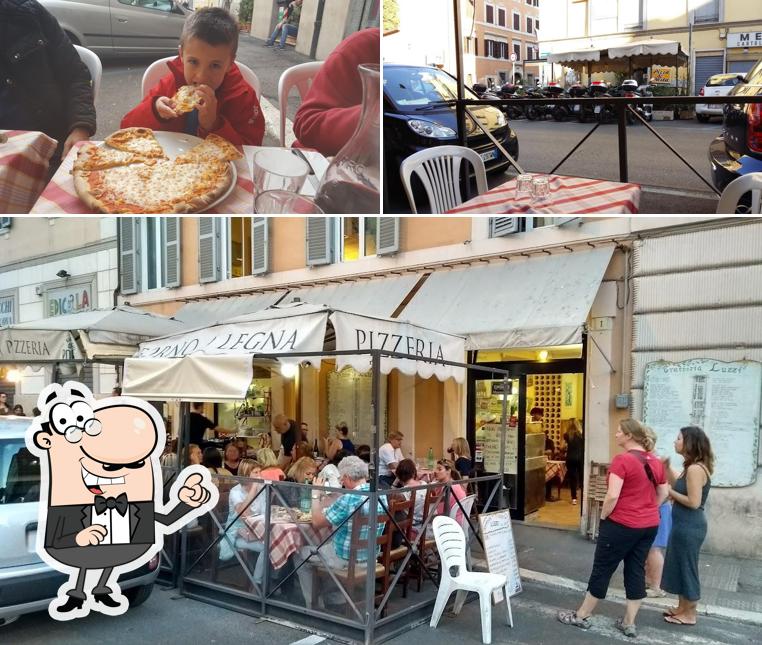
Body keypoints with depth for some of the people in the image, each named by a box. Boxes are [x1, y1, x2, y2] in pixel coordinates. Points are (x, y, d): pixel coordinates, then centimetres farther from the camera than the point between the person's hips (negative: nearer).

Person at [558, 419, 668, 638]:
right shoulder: (655, 462, 5)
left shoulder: (622, 460, -19)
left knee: (602, 569, 5)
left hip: (622, 524, -7)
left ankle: (582, 616, 17)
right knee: (636, 571, 12)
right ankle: (629, 623, 18)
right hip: (649, 525, 7)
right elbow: (663, 493, 15)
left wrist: (603, 517, -8)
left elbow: (612, 495, -22)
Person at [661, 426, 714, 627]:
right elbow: (679, 486, 14)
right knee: (679, 566, 19)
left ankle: (689, 615, 17)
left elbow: (693, 502, -24)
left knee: (687, 568, 3)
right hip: (685, 525, 10)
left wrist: (670, 493, -14)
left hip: (689, 526, -10)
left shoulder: (695, 469, -22)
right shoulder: (692, 467, 9)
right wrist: (667, 467, 7)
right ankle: (682, 608, 31)